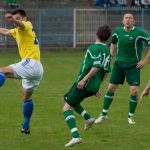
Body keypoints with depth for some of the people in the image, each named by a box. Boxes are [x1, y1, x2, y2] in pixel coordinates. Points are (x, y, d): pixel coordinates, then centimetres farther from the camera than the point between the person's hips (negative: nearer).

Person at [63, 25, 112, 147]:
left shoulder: (95, 48, -14)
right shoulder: (107, 51, 13)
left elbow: (97, 66, -26)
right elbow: (106, 71, 20)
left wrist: (84, 79, -26)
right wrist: (97, 86, 27)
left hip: (85, 84, -9)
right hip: (94, 86, 9)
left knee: (67, 108, -6)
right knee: (68, 100, 28)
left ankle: (75, 136, -22)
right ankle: (88, 118, 12)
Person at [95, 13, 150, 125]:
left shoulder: (139, 33, -12)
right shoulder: (118, 31, 1)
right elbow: (113, 41, 23)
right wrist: (111, 54, 11)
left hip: (133, 66, -3)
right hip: (119, 64, 3)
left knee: (134, 91, -10)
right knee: (111, 88, 3)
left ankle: (131, 117, 9)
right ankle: (104, 114, 17)